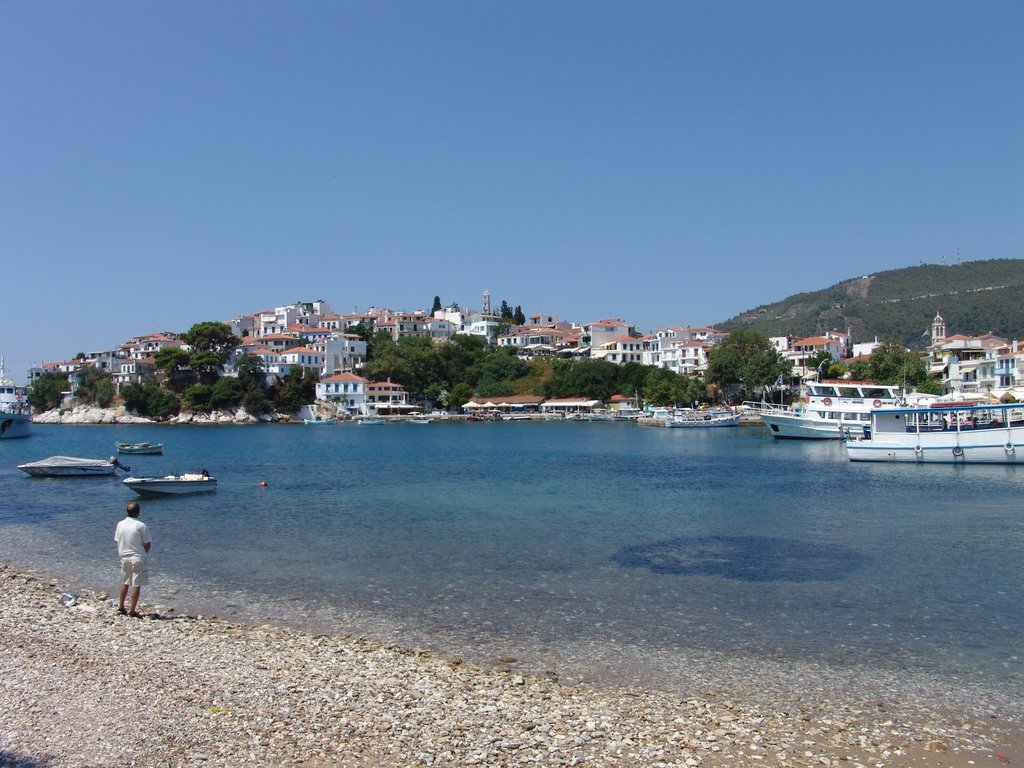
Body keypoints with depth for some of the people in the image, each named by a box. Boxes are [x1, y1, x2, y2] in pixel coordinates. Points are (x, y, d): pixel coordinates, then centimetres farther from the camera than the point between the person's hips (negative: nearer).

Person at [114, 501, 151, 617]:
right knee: (136, 585, 2)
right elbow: (147, 544, -10)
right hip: (137, 558, -5)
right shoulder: (141, 526, -16)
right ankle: (132, 610, 4)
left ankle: (121, 607, 28)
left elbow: (117, 541, 6)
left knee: (125, 582, 22)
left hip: (124, 557, 5)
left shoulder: (120, 524, -2)